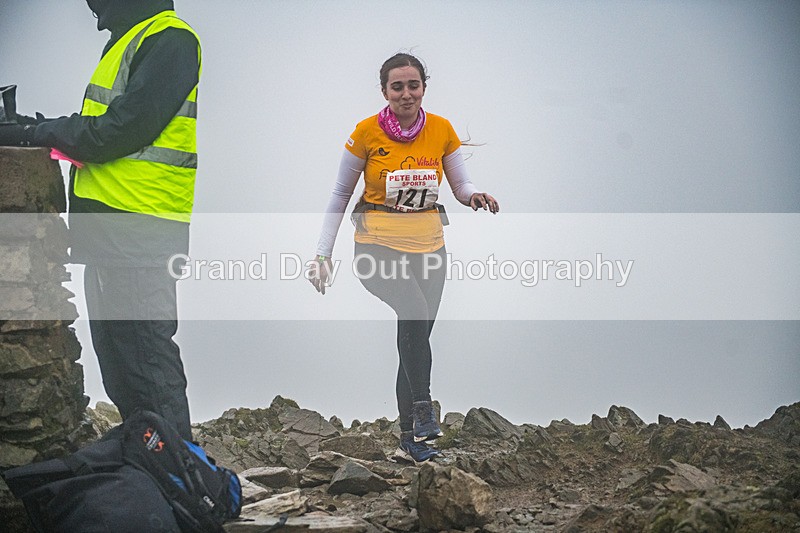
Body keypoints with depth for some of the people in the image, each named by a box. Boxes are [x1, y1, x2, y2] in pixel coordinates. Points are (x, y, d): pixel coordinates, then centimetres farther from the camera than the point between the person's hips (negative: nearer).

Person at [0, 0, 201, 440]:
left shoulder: (169, 40, -10)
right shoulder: (128, 40, 22)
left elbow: (125, 128, -17)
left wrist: (45, 131, -8)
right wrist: (45, 129, 6)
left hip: (139, 229, -10)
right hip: (109, 224, 10)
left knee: (145, 352, -9)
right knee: (113, 347, 14)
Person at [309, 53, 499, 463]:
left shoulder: (442, 130, 1)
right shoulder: (367, 133, -7)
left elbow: (461, 186, 8)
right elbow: (340, 194, 1)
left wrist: (475, 196, -16)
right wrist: (322, 254, -3)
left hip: (428, 244, 4)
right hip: (378, 244, -4)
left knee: (417, 339, 6)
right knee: (415, 313, -31)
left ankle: (410, 438, 16)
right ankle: (422, 410, -24)